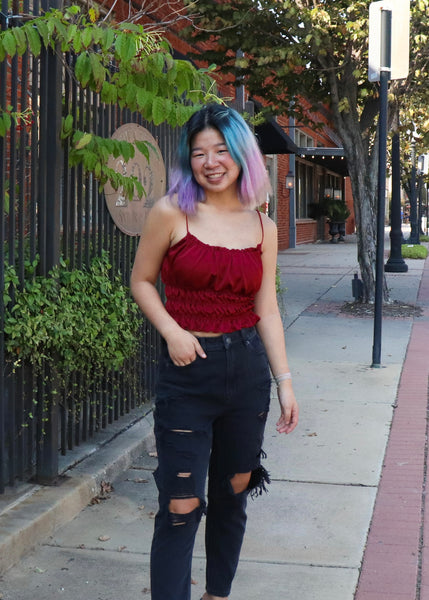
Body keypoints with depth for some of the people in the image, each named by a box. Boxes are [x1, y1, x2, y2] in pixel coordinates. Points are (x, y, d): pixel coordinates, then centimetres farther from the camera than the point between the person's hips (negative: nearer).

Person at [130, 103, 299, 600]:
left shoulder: (262, 226, 5)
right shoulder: (171, 213, -6)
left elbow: (266, 311, 7)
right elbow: (141, 282, 3)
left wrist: (285, 381, 3)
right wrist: (171, 331, -13)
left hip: (247, 371, 4)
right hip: (187, 371, -4)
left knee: (232, 496, 15)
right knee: (181, 508, -6)